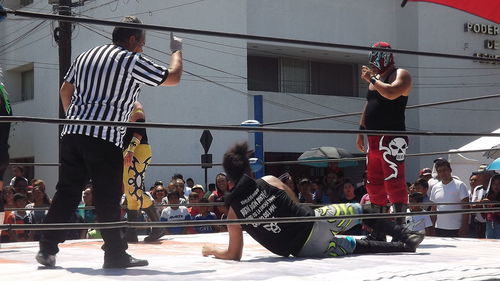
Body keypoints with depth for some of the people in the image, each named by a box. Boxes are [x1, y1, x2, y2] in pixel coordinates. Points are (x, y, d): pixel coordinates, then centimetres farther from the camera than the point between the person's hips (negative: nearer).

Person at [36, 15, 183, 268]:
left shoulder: (86, 56, 21)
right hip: (104, 138, -7)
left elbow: (65, 91, 28)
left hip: (72, 134, 7)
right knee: (108, 199, -1)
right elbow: (173, 77, 4)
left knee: (66, 193, 10)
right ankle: (115, 254, 4)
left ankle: (47, 249, 9)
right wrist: (177, 51, 21)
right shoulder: (132, 61, -1)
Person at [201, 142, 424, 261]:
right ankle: (405, 237, 21)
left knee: (351, 245, 21)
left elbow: (234, 255, 4)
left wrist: (211, 250, 21)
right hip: (314, 222, -1)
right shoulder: (269, 181, 0)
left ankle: (404, 246, 13)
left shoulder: (233, 213, -1)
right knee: (360, 209, 24)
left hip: (304, 251, 1)